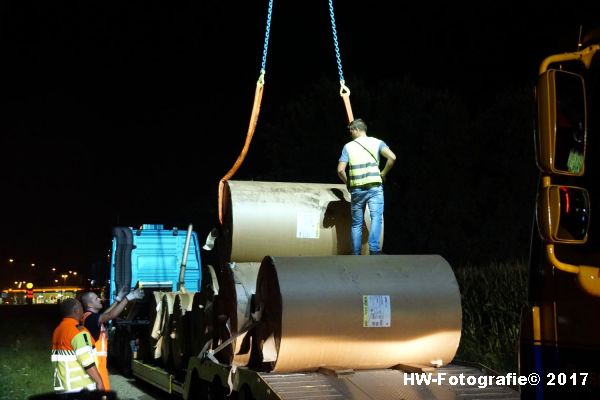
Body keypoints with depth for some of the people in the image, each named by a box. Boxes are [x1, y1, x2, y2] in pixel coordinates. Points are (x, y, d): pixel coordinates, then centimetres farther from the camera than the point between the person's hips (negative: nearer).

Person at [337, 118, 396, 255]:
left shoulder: (348, 146, 8)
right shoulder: (376, 142, 8)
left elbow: (340, 170, -1)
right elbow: (392, 157, -9)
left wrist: (348, 183, 17)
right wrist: (383, 174, 5)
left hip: (356, 189, 2)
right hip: (374, 187, -1)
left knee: (357, 224, 11)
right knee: (376, 218, -11)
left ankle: (356, 255, 12)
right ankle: (374, 249, -31)